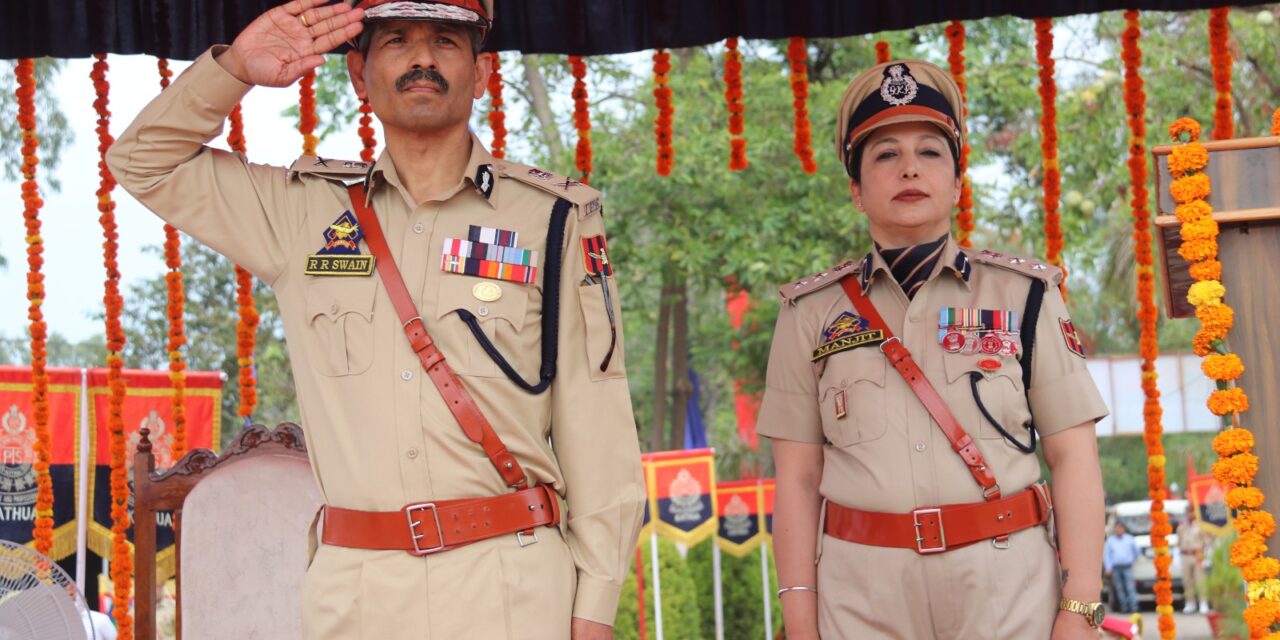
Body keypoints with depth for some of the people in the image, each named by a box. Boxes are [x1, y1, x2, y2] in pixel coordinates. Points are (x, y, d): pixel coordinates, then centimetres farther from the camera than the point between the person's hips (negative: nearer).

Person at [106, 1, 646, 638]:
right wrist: (234, 66, 2)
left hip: (511, 586, -2)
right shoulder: (302, 211, 12)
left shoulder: (555, 217, 4)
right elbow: (144, 161, 19)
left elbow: (595, 425, 1)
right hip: (353, 587, 2)